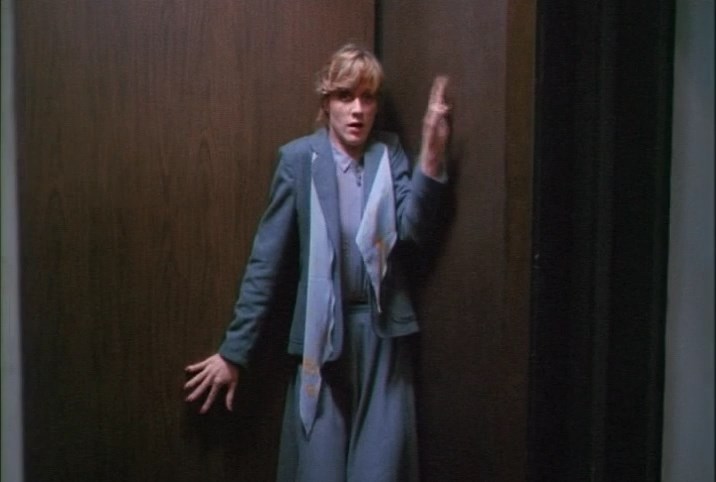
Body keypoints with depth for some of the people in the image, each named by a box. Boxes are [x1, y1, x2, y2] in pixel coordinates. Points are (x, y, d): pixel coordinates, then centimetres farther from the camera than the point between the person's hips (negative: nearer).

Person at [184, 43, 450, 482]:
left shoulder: (389, 153, 3)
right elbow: (266, 259, -5)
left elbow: (413, 227, -11)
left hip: (384, 332, 2)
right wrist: (234, 350, -5)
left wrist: (432, 154, -23)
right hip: (323, 332, -2)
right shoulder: (299, 158, -5)